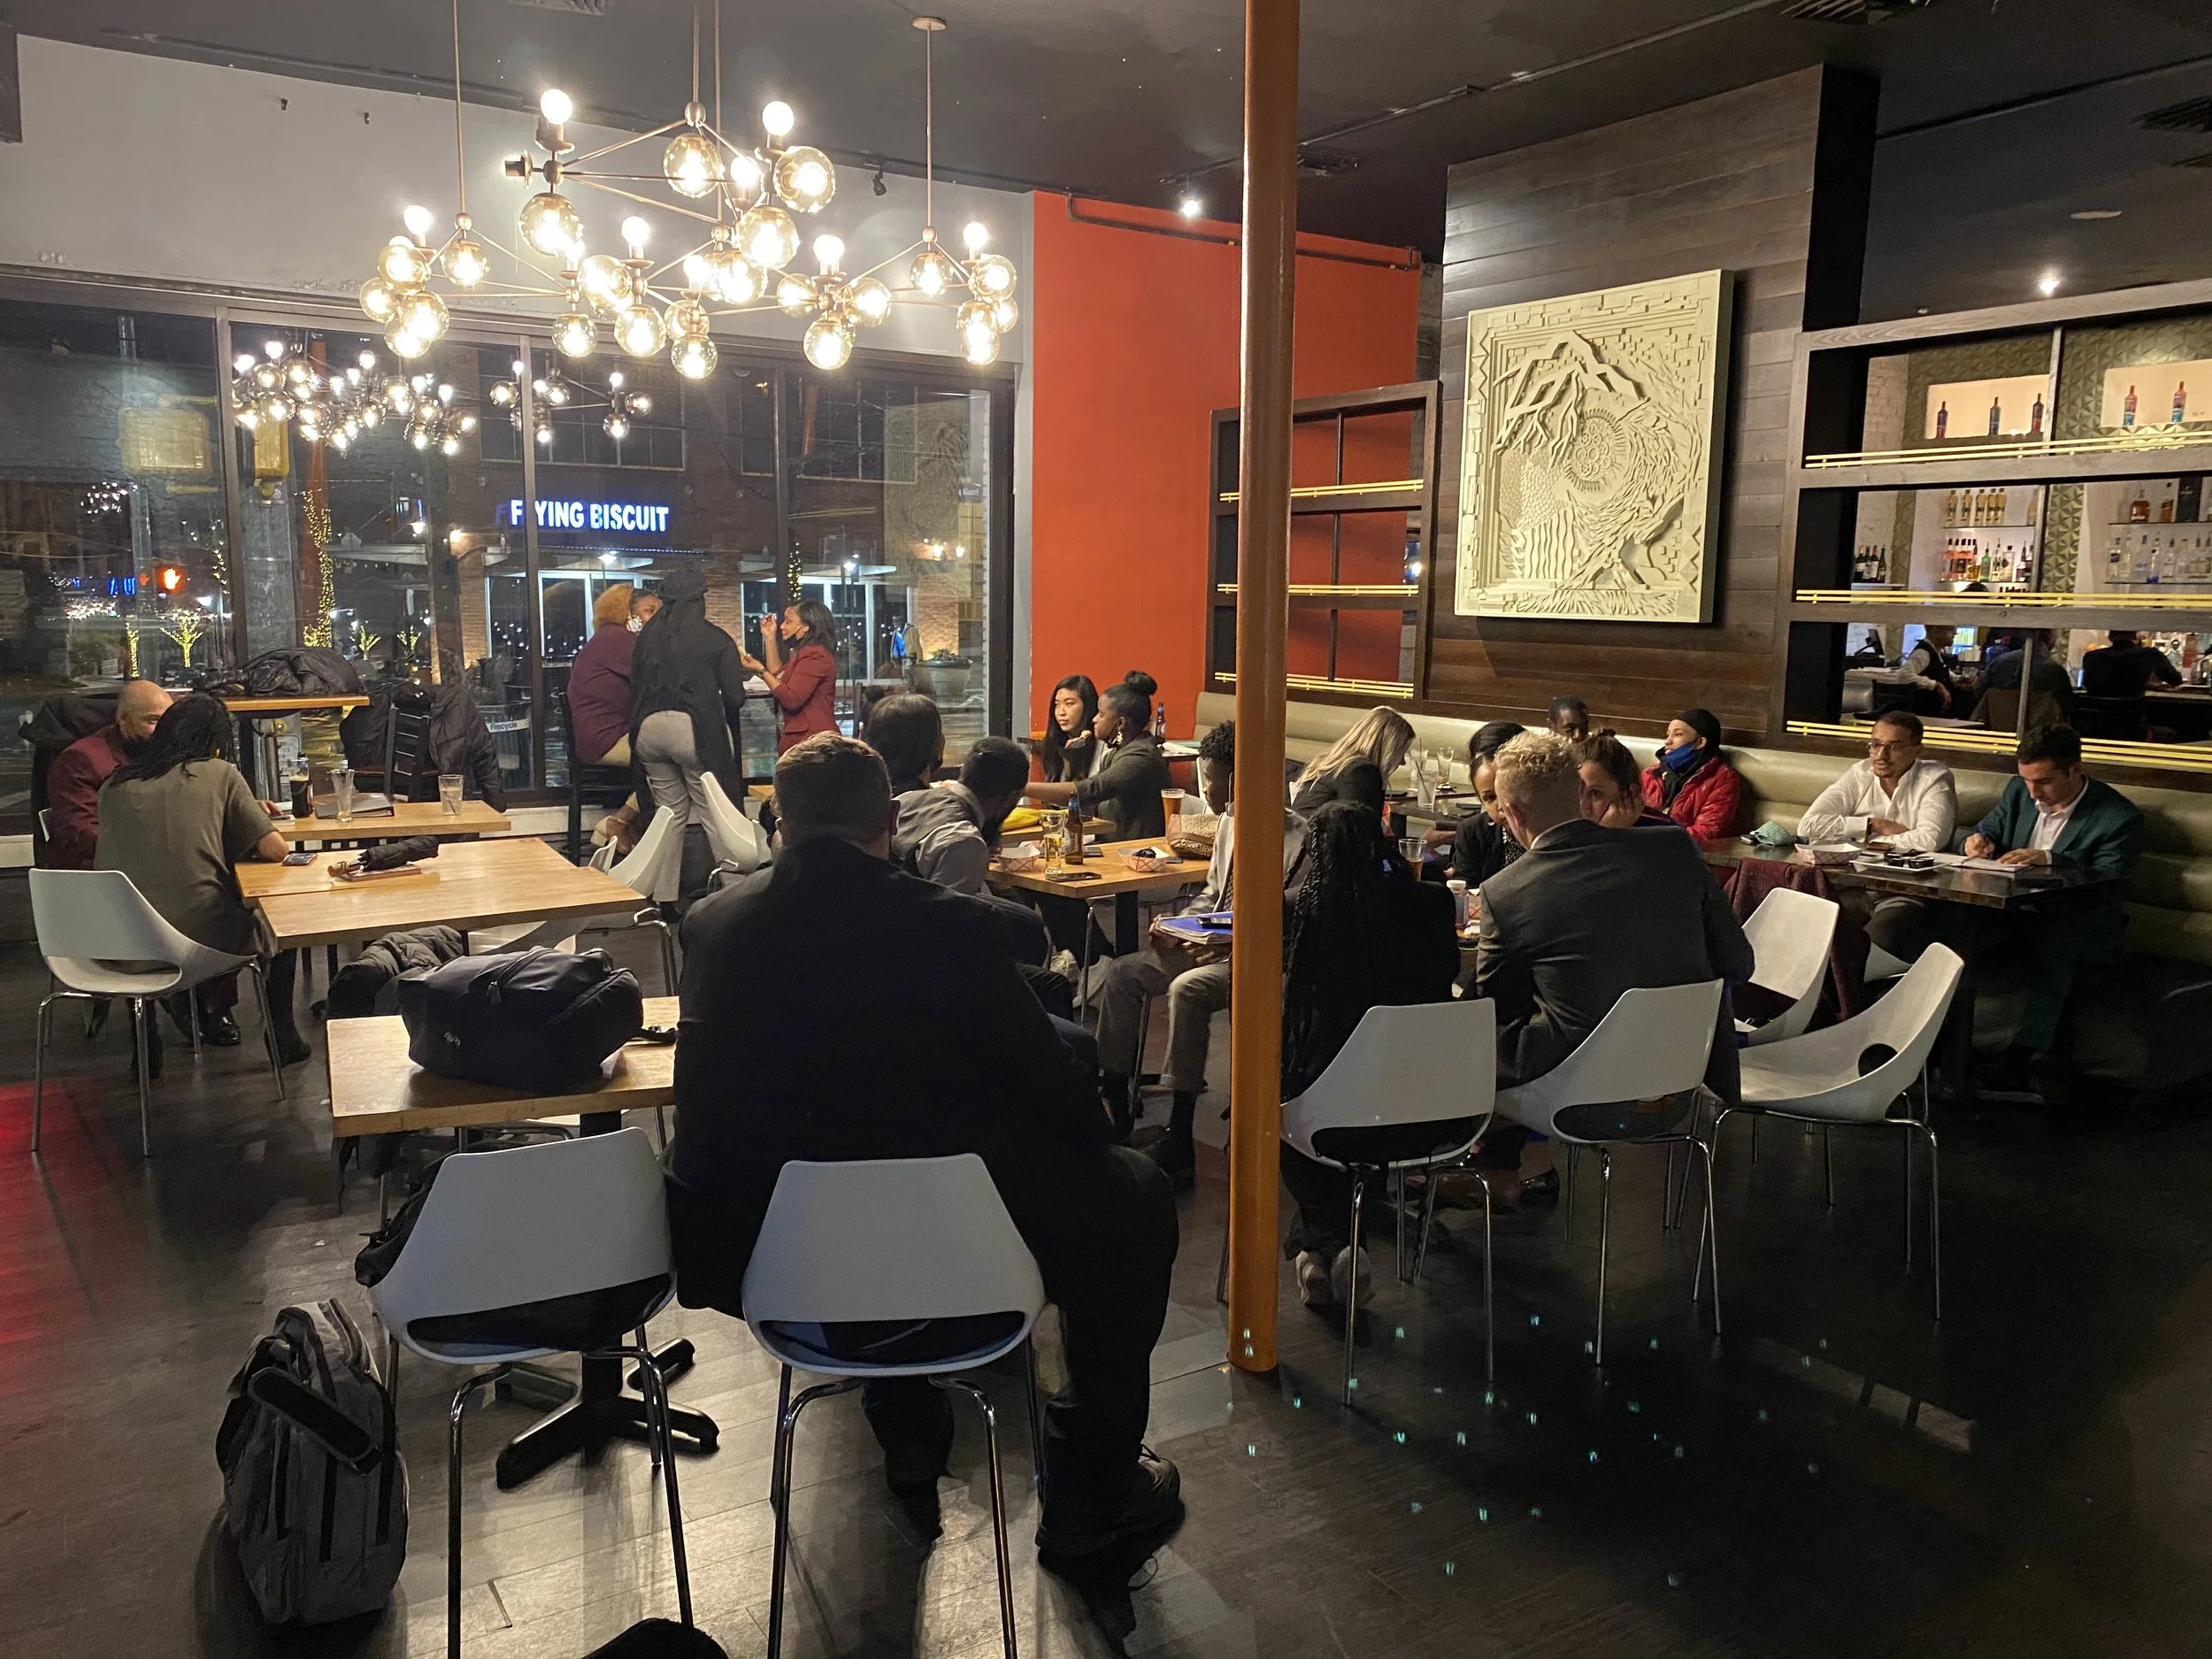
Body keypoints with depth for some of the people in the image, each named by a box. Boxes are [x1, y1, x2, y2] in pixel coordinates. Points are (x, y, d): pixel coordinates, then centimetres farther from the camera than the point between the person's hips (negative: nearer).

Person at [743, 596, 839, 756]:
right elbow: (779, 675, 25)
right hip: (801, 738, 11)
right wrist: (770, 638, 21)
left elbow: (791, 699, -20)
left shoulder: (815, 656, -16)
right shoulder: (805, 653, 18)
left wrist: (761, 670, -13)